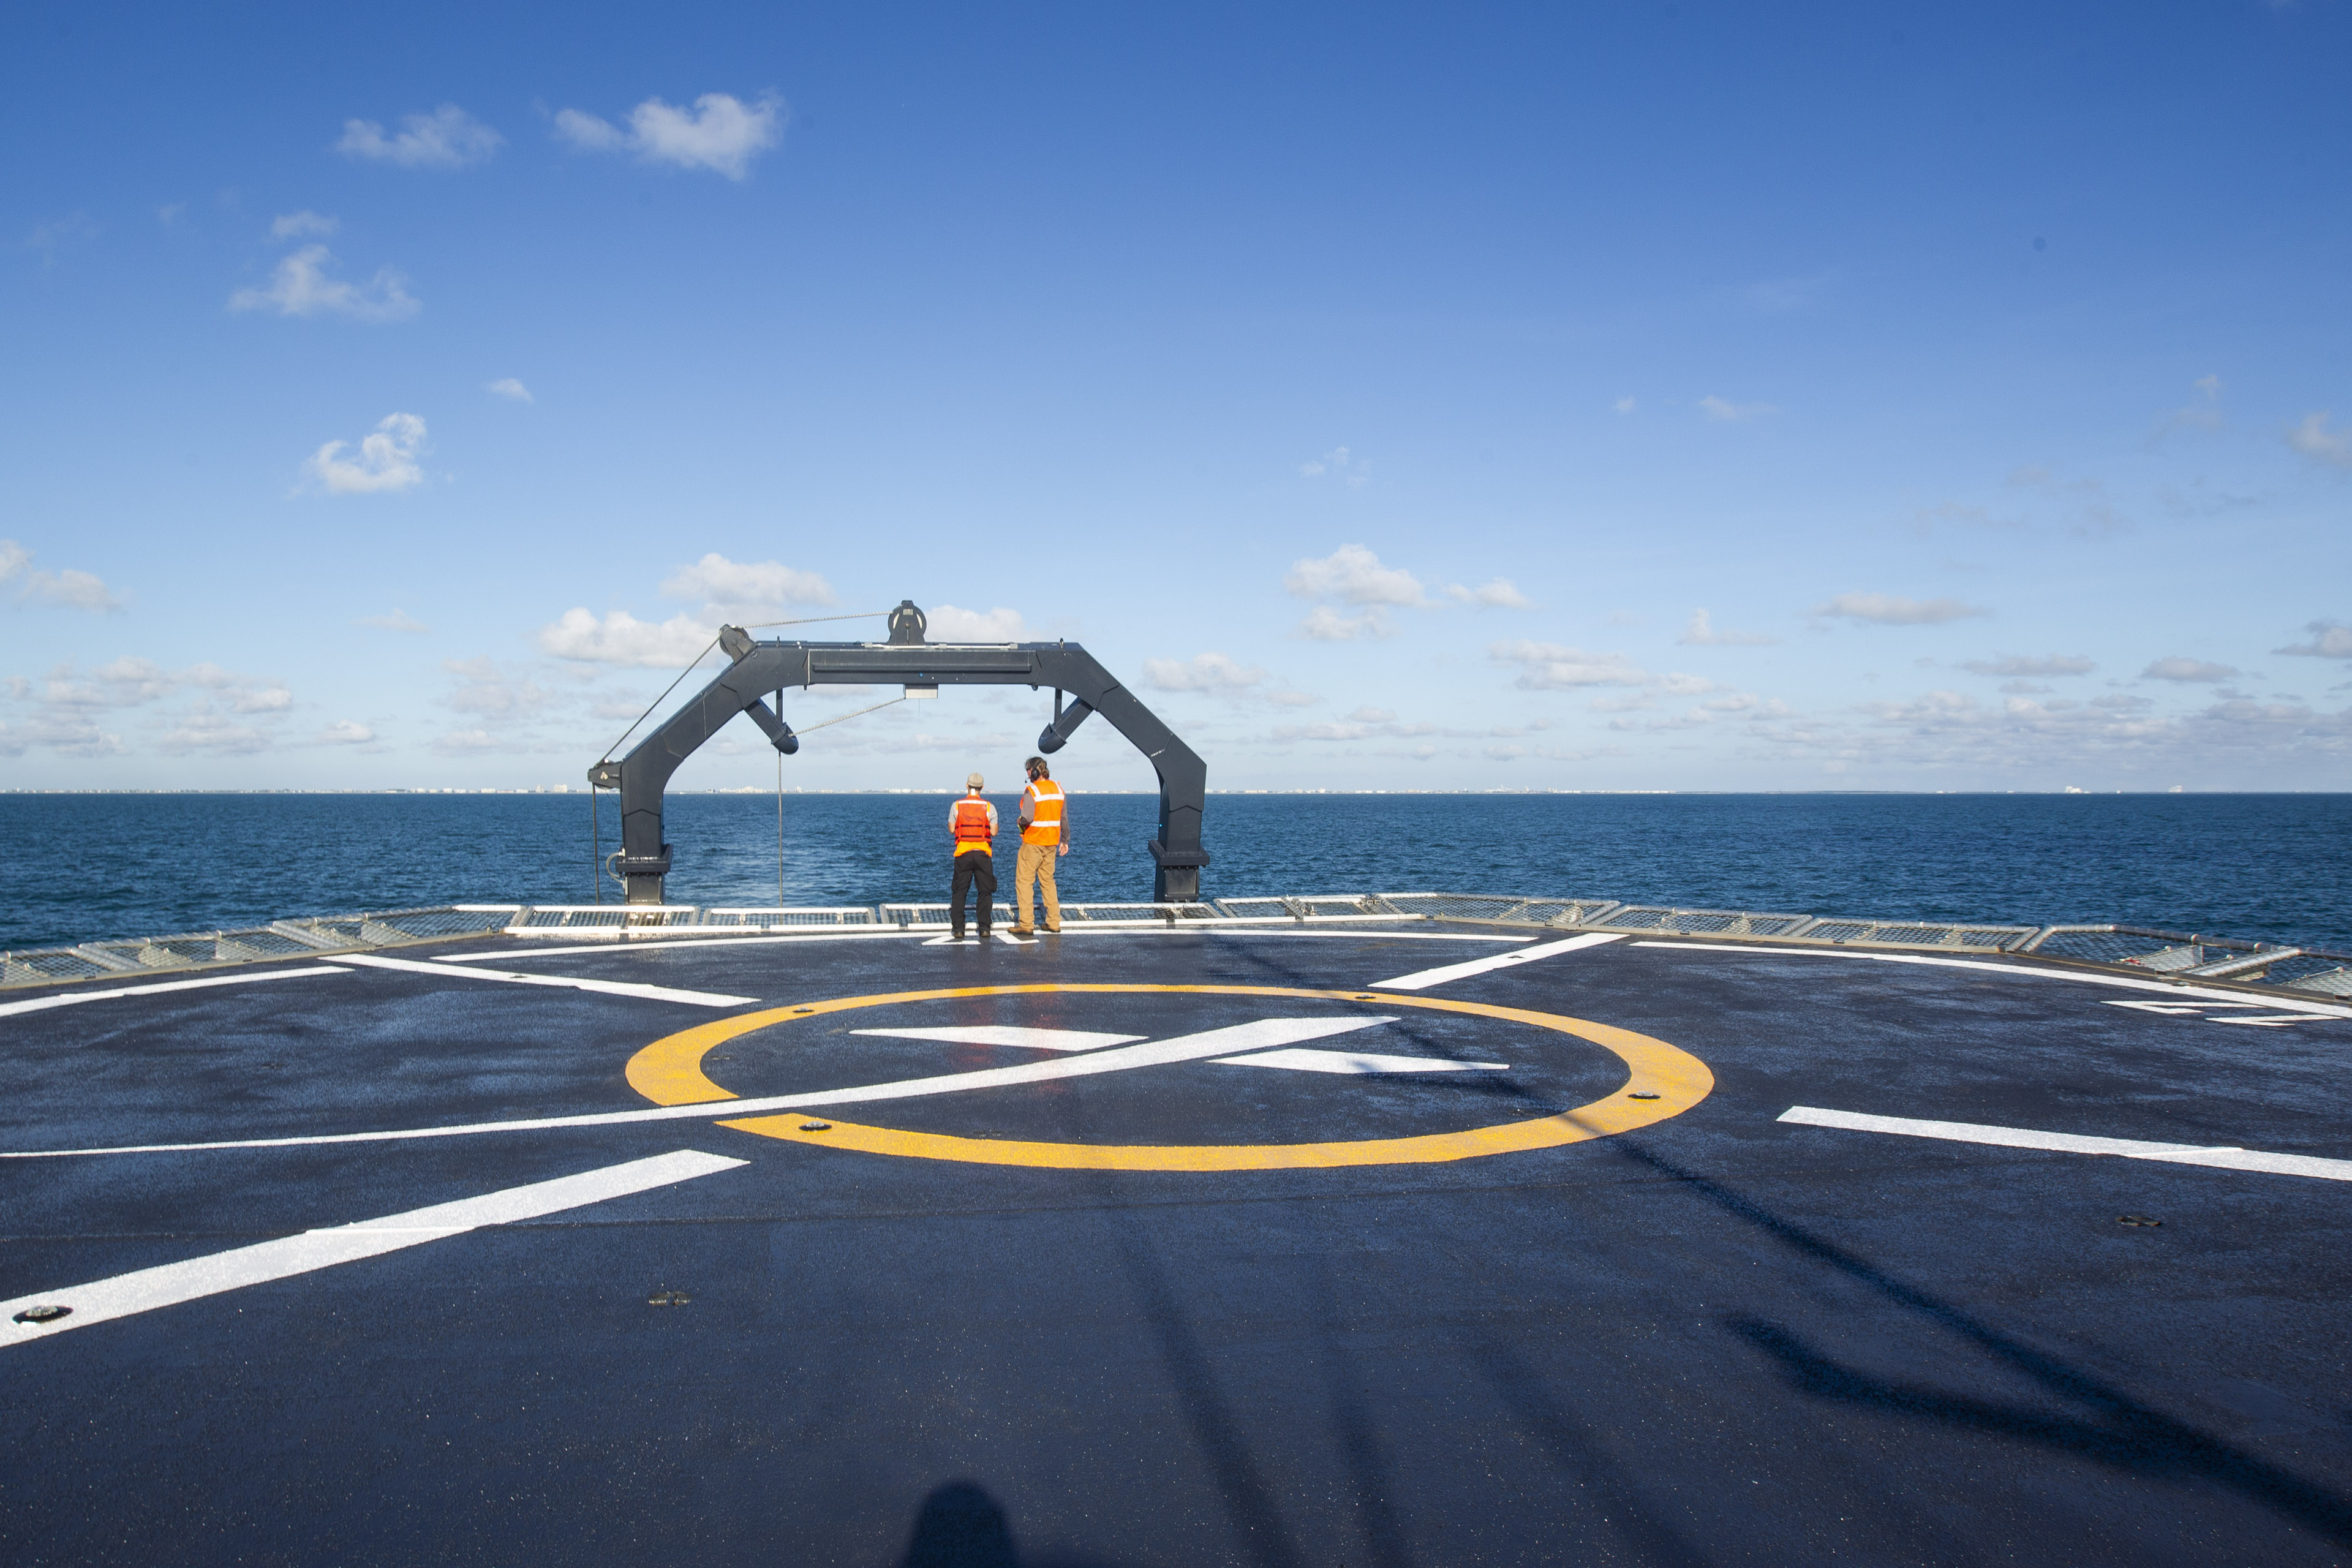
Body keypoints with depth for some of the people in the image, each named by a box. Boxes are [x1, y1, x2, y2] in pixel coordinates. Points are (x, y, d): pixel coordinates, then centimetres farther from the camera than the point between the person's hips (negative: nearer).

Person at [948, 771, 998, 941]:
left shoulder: (957, 806, -2)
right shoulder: (989, 807, -3)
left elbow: (951, 829, 3)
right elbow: (994, 832, -4)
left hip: (963, 853, 0)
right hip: (983, 853, 0)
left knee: (959, 891, 9)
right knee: (985, 892, 9)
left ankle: (958, 929, 2)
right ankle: (984, 929, 3)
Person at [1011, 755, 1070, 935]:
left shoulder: (1032, 791, -15)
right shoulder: (1058, 789, 6)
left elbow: (1027, 818, -25)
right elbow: (1064, 818, 12)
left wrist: (1020, 822, -3)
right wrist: (1065, 840, 20)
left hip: (1033, 843, -7)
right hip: (1052, 843, 7)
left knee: (1024, 881, -1)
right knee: (1048, 880, 16)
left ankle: (1026, 924, -5)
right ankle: (1054, 922, 16)